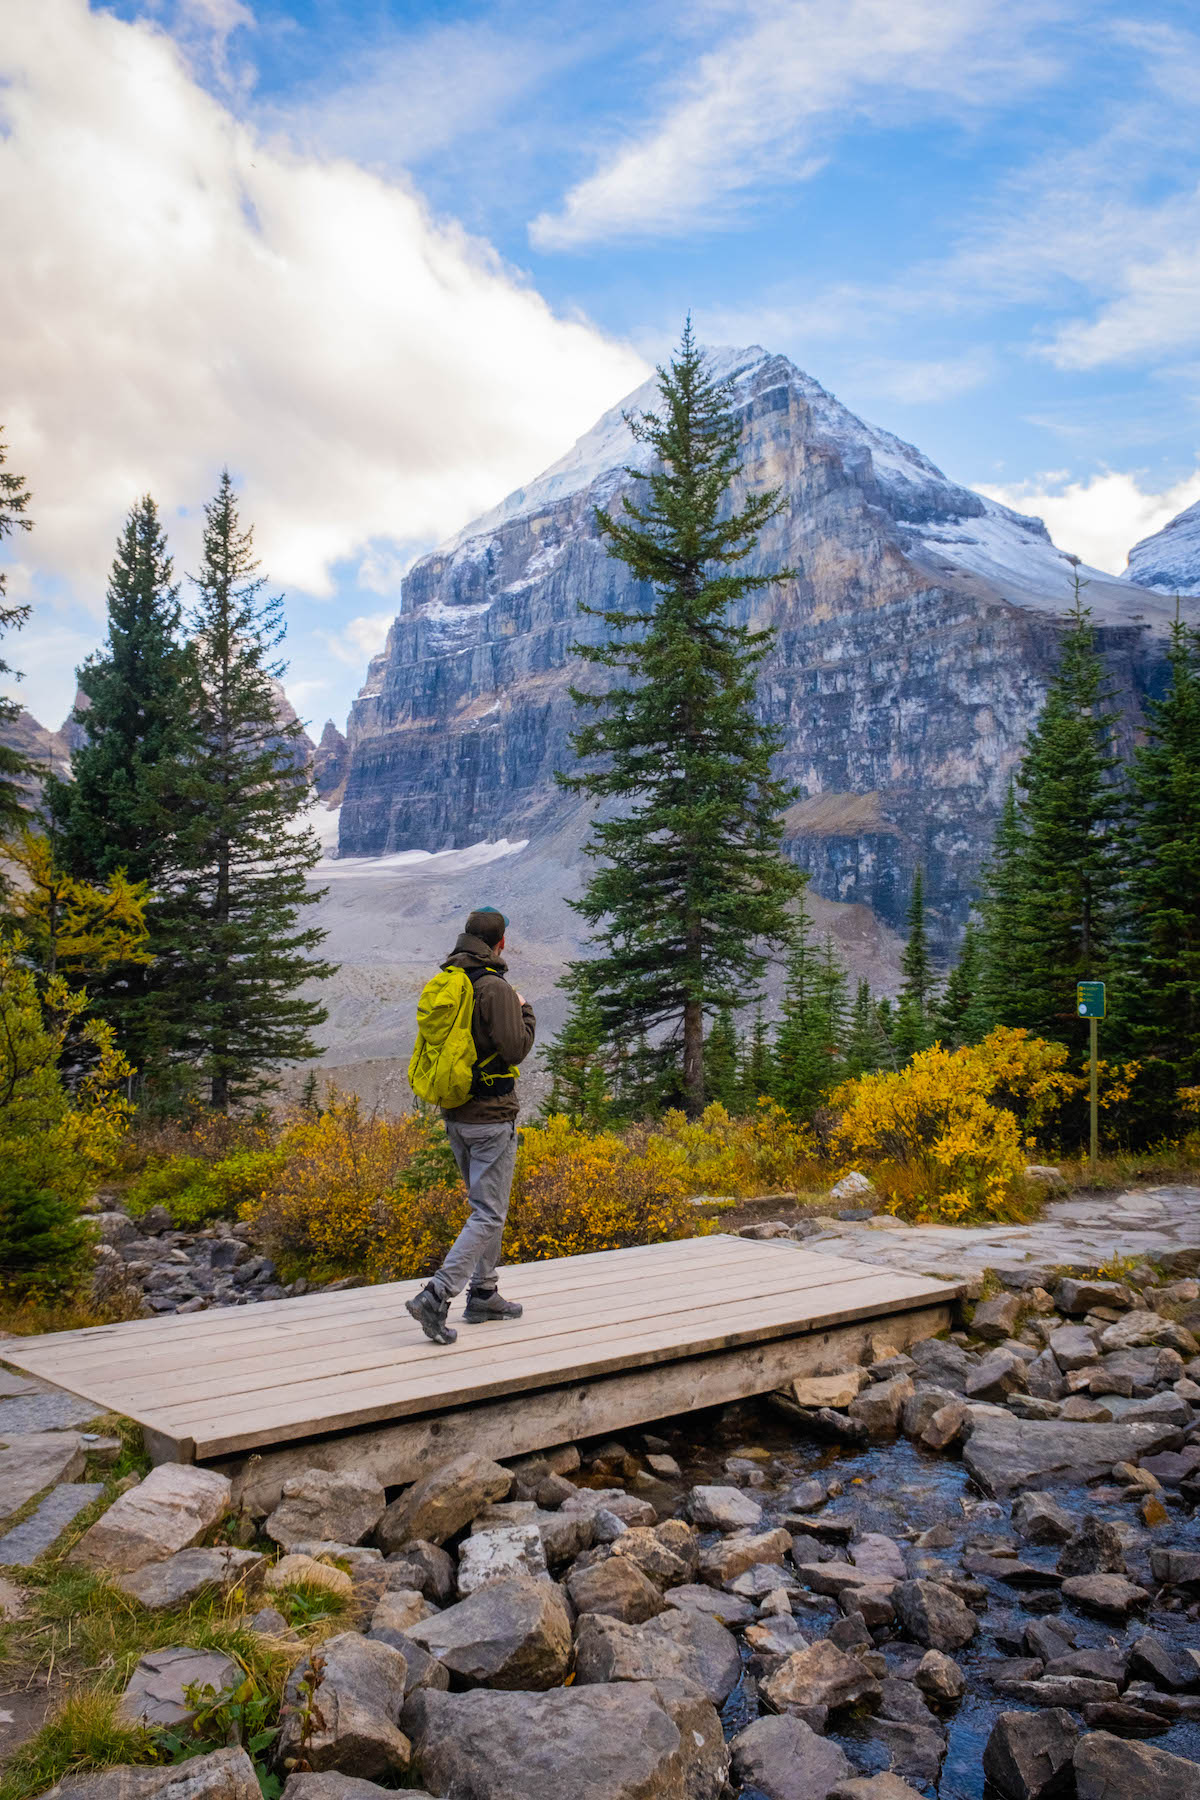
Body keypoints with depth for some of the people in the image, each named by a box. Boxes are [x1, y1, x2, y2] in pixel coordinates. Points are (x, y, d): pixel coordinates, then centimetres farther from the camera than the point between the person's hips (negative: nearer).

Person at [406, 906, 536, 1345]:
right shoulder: (494, 987, -18)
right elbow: (515, 1050, -20)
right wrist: (525, 1012, -3)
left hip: (454, 1113, 8)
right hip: (490, 1116, -8)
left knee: (484, 1204, 21)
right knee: (489, 1214, -3)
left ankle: (483, 1294, 26)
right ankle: (436, 1296, -12)